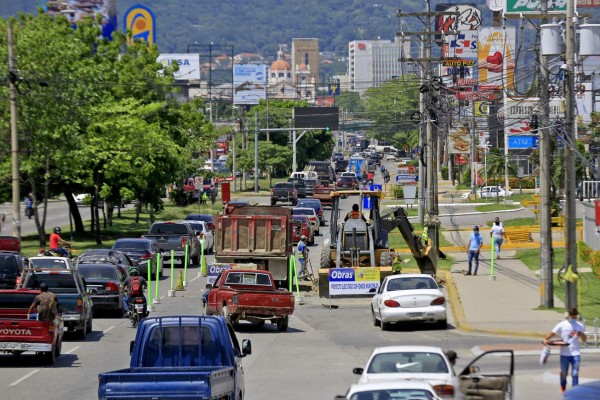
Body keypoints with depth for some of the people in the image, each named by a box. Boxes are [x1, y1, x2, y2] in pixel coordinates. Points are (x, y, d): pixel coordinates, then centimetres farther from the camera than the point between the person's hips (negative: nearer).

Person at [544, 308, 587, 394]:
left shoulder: (580, 326, 2)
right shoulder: (562, 325, -4)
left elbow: (584, 339, 8)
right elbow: (552, 333, -6)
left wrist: (580, 334, -14)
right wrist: (546, 339, -24)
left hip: (575, 353, 0)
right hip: (564, 353, 0)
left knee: (575, 373, -8)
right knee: (564, 372, 13)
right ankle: (563, 387, 38)